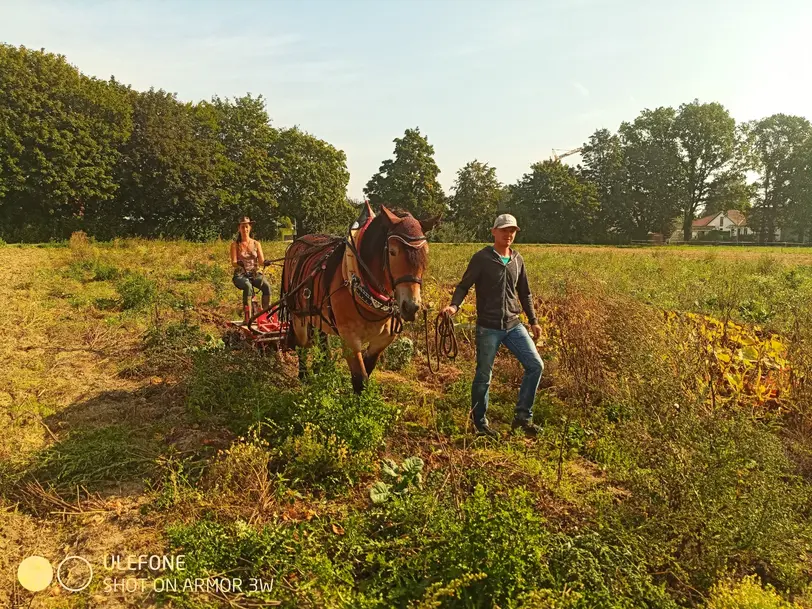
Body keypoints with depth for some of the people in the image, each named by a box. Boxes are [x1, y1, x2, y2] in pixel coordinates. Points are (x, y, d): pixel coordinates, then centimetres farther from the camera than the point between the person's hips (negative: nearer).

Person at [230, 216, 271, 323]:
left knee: (267, 286, -30)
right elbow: (233, 263, -7)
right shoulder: (235, 244, 3)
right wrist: (238, 263, -31)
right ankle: (248, 317, -37)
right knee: (247, 286, -38)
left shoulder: (256, 244, 10)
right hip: (240, 275, -2)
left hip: (254, 274, 2)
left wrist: (266, 262, -24)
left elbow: (261, 262, 1)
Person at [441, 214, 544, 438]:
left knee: (535, 365, -3)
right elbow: (464, 286, -6)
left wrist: (534, 321, 17)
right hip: (488, 327, -5)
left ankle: (523, 416, 10)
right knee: (484, 376, 3)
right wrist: (454, 305, -25)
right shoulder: (482, 258, -6)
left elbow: (525, 294, 18)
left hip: (514, 325, 5)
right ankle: (480, 423, 20)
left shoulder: (517, 260, 9)